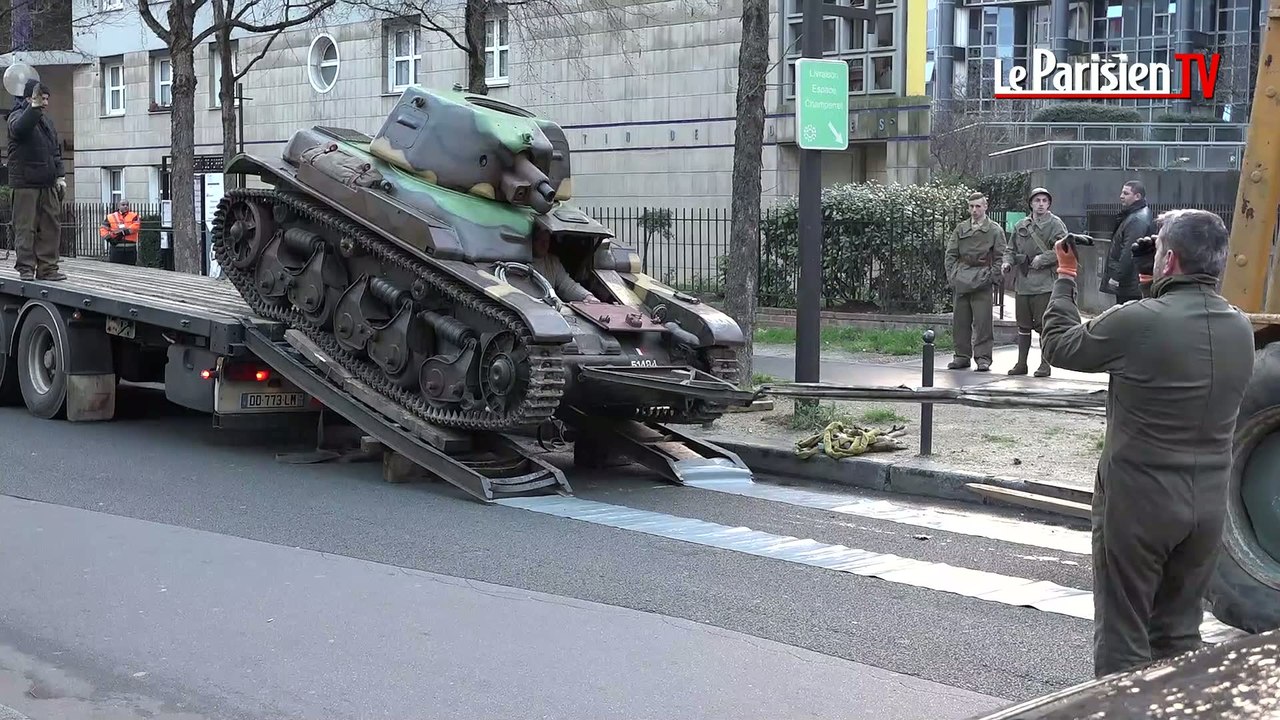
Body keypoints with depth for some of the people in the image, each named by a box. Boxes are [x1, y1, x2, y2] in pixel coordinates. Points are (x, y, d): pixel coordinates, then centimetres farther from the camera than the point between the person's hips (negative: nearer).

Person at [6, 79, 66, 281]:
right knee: (26, 227, -4)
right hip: (26, 183, -7)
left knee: (51, 227, 6)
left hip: (48, 183, 7)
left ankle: (47, 268, 11)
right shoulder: (18, 115, -4)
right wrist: (34, 107, -40)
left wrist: (60, 176, 14)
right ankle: (26, 268, 0)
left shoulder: (46, 120, 19)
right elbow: (19, 128, -30)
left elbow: (56, 150, 22)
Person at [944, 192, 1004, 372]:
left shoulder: (995, 230, 5)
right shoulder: (960, 228, 13)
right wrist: (952, 276, 2)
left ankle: (983, 358, -1)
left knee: (982, 320, -7)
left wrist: (993, 276, -6)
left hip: (982, 280, -3)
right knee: (960, 320, 4)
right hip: (961, 281, 3)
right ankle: (962, 355, 13)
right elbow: (950, 254, 13)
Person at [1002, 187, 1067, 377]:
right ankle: (1021, 363, 18)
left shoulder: (1055, 224, -2)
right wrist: (1008, 262, -1)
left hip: (1044, 283, -5)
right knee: (1023, 325, 11)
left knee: (1044, 326, -2)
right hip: (1022, 282, 5)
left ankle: (1045, 364, 6)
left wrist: (1043, 258, -16)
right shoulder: (1021, 225, 14)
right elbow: (1010, 249, 18)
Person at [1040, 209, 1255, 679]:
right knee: (1179, 634, 18)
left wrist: (1065, 278, 8)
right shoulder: (1241, 330, 0)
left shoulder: (1136, 322, -20)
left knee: (1122, 638, 6)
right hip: (1208, 503, 6)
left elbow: (1058, 346, -5)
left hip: (1139, 502, -6)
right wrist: (1160, 293, 16)